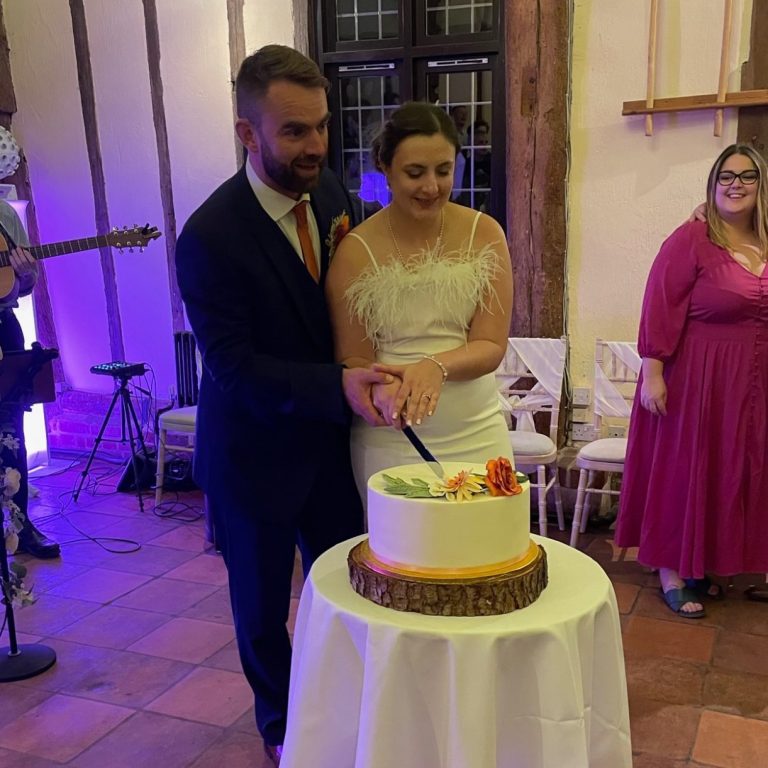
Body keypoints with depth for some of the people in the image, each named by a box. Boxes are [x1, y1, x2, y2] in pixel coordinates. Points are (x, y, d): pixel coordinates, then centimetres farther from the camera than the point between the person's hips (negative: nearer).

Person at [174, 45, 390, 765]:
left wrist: (359, 374, -4)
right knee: (263, 600, 15)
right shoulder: (209, 236, -24)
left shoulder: (331, 194, -5)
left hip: (329, 434, 5)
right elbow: (233, 368, -22)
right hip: (256, 449, -5)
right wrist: (338, 385, -32)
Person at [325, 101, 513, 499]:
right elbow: (352, 358, -3)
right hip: (390, 441, -1)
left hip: (476, 435, 2)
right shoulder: (355, 251, -7)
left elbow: (491, 345, -5)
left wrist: (436, 366, -25)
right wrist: (381, 388, -25)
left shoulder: (484, 233, -2)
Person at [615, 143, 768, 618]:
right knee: (682, 469, 2)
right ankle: (672, 573, 14)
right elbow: (661, 307, -15)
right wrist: (652, 373, -19)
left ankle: (705, 566, 28)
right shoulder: (693, 239, -10)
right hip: (696, 378, -6)